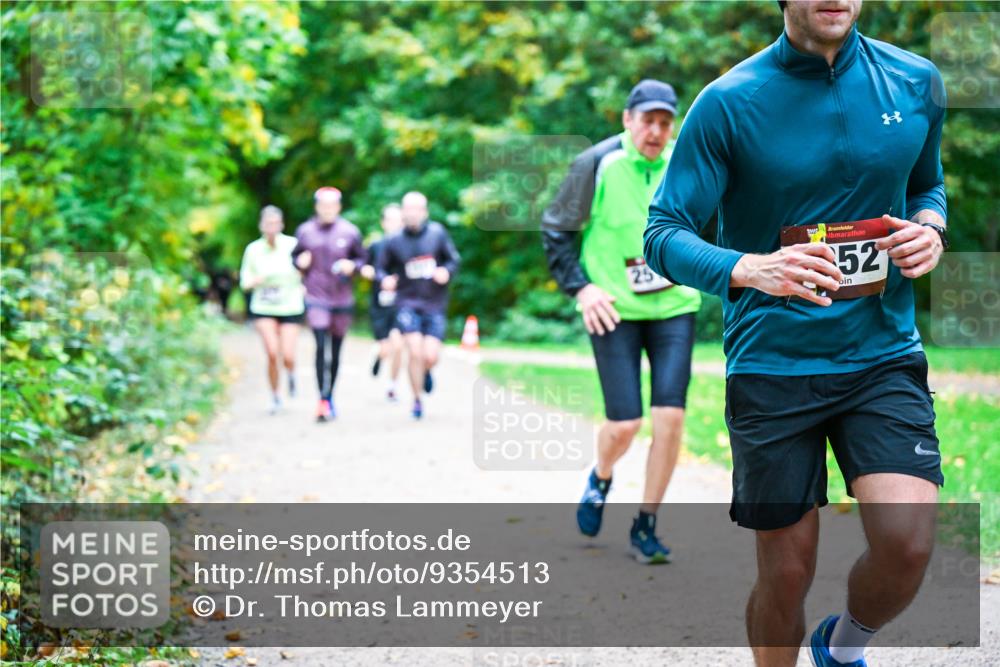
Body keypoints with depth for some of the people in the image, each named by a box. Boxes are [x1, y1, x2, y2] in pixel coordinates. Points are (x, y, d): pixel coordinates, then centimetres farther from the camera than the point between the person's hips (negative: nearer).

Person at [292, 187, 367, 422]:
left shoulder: (350, 232, 1)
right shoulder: (305, 231, 2)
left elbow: (363, 258, 10)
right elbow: (295, 256, 15)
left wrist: (352, 266, -10)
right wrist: (300, 262, -7)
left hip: (342, 299, 1)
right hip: (315, 299, -1)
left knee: (335, 350, 10)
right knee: (321, 346, -15)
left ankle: (330, 396, 26)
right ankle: (324, 400, -15)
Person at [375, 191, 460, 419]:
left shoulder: (437, 232, -3)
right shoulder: (394, 241, -2)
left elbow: (454, 259, 6)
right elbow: (380, 268, 8)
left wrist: (446, 271, -15)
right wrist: (385, 280, -13)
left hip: (435, 304, 0)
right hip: (408, 303, 0)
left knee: (430, 357, -8)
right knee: (415, 352, -14)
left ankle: (426, 371, 32)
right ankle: (417, 400, 6)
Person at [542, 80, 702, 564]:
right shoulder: (597, 165, -9)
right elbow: (555, 229, 0)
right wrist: (580, 288, -9)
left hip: (674, 307, 3)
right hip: (615, 310, -3)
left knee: (670, 415, -8)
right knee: (624, 423, -6)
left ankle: (645, 527, 6)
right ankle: (601, 480, 30)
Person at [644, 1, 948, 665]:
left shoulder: (917, 83, 3)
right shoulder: (729, 102, -8)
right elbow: (664, 233, -9)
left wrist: (931, 230, -3)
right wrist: (749, 269, -28)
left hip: (884, 354, 2)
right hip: (772, 365, -2)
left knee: (908, 544, -15)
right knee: (787, 573, 4)